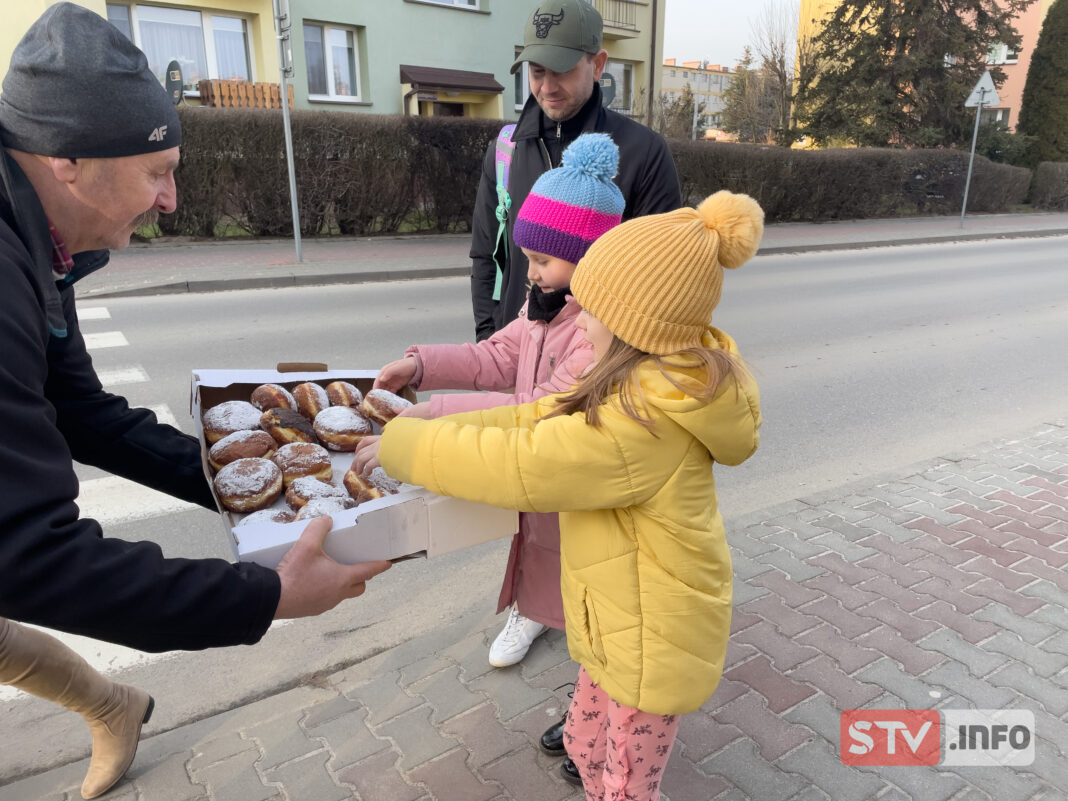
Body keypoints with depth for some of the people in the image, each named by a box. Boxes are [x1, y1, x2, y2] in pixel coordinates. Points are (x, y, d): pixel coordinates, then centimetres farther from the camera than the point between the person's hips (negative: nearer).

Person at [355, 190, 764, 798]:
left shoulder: (640, 423, -34)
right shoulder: (664, 384, -2)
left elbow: (517, 464, -32)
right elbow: (549, 419, 0)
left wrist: (402, 444, -19)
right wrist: (443, 429, -6)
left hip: (653, 638, -9)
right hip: (624, 623, 9)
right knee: (588, 748, 28)